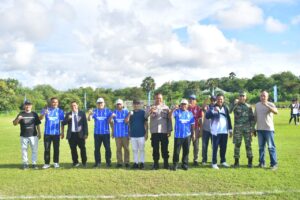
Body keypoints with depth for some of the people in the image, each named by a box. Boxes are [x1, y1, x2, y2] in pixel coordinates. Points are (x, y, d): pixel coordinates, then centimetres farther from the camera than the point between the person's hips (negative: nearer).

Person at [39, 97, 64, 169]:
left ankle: (56, 162, 17)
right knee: (47, 149, 2)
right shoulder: (45, 110, 3)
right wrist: (44, 113, -33)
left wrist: (62, 132, 1)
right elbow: (40, 118, -12)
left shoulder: (60, 111, 4)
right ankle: (47, 163, 10)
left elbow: (62, 122, 6)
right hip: (47, 133, 0)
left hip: (56, 133, 0)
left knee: (56, 148, 6)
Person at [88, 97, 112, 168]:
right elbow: (89, 119, -7)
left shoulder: (108, 111, 3)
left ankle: (108, 162, 12)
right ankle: (98, 162, 16)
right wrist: (90, 114, -29)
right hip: (97, 133, 1)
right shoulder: (94, 111, 5)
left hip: (106, 133, -1)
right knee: (97, 148, 6)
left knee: (108, 148, 2)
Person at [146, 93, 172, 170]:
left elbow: (169, 119, 9)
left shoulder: (166, 107, 10)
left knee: (164, 148, 5)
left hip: (164, 132, 0)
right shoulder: (151, 107, 7)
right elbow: (145, 116, -11)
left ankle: (166, 163, 15)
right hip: (154, 131, 0)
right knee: (155, 148, 4)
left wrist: (169, 130, 1)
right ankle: (155, 164, 14)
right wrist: (150, 111, -32)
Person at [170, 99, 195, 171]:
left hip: (187, 135, 3)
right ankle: (175, 164, 11)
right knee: (176, 151, 0)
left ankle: (185, 164, 21)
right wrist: (174, 109, -33)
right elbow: (170, 115, -18)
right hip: (178, 135, -2)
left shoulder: (190, 113, 9)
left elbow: (192, 124, 12)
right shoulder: (177, 112, 1)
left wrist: (193, 134, 10)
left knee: (186, 151, 9)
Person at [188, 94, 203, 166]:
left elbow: (200, 120, 5)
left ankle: (195, 160, 14)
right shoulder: (187, 108, 2)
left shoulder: (198, 108, 3)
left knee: (196, 145, 5)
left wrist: (200, 130, 2)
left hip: (196, 129, 1)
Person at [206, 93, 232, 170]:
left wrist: (230, 129, 14)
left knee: (223, 147, 12)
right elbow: (207, 116, -17)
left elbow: (228, 119, 16)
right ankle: (214, 163, 4)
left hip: (224, 131, 5)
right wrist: (213, 111, -32)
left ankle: (223, 161, 26)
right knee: (215, 147, -2)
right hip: (216, 131, -4)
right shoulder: (213, 108, -3)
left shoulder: (225, 108, 12)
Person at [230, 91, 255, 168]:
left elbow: (252, 119, 7)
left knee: (248, 145, 2)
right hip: (237, 128, 0)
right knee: (237, 144, 2)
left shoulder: (248, 107, 8)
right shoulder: (235, 106, 6)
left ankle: (250, 161, 11)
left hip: (247, 128, 0)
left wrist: (252, 129, 0)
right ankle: (236, 161, 11)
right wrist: (236, 103, -16)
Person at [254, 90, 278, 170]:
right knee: (261, 147, 11)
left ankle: (274, 164, 4)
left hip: (269, 129, -5)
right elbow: (255, 116, 16)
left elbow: (276, 112, -25)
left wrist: (267, 105, -35)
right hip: (259, 129, 5)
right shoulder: (257, 105, 10)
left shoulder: (270, 104, -5)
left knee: (271, 147, -2)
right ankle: (262, 163, 21)